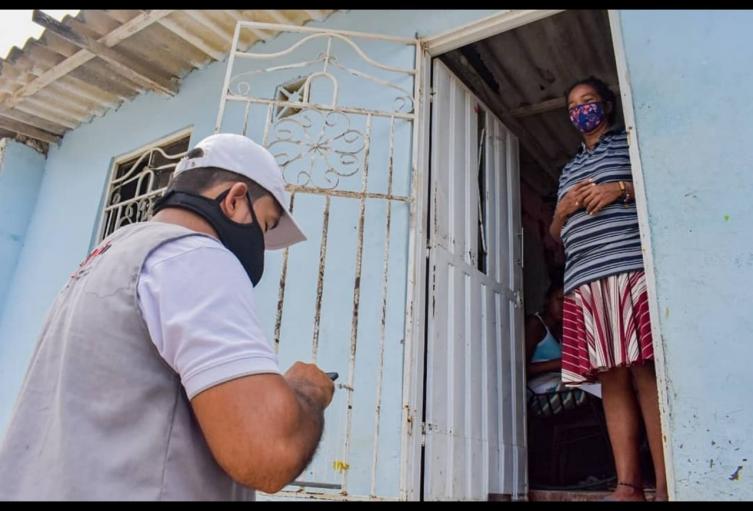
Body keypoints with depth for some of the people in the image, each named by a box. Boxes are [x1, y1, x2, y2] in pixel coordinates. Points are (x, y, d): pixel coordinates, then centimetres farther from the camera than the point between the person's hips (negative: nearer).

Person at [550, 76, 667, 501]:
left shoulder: (630, 141, 18)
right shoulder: (570, 170, 32)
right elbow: (556, 234, 29)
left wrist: (622, 188, -7)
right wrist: (563, 208, 8)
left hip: (634, 267, -4)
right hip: (585, 281, 5)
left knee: (647, 372, -12)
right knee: (612, 380, -3)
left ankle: (667, 486, -10)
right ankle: (628, 486, -4)